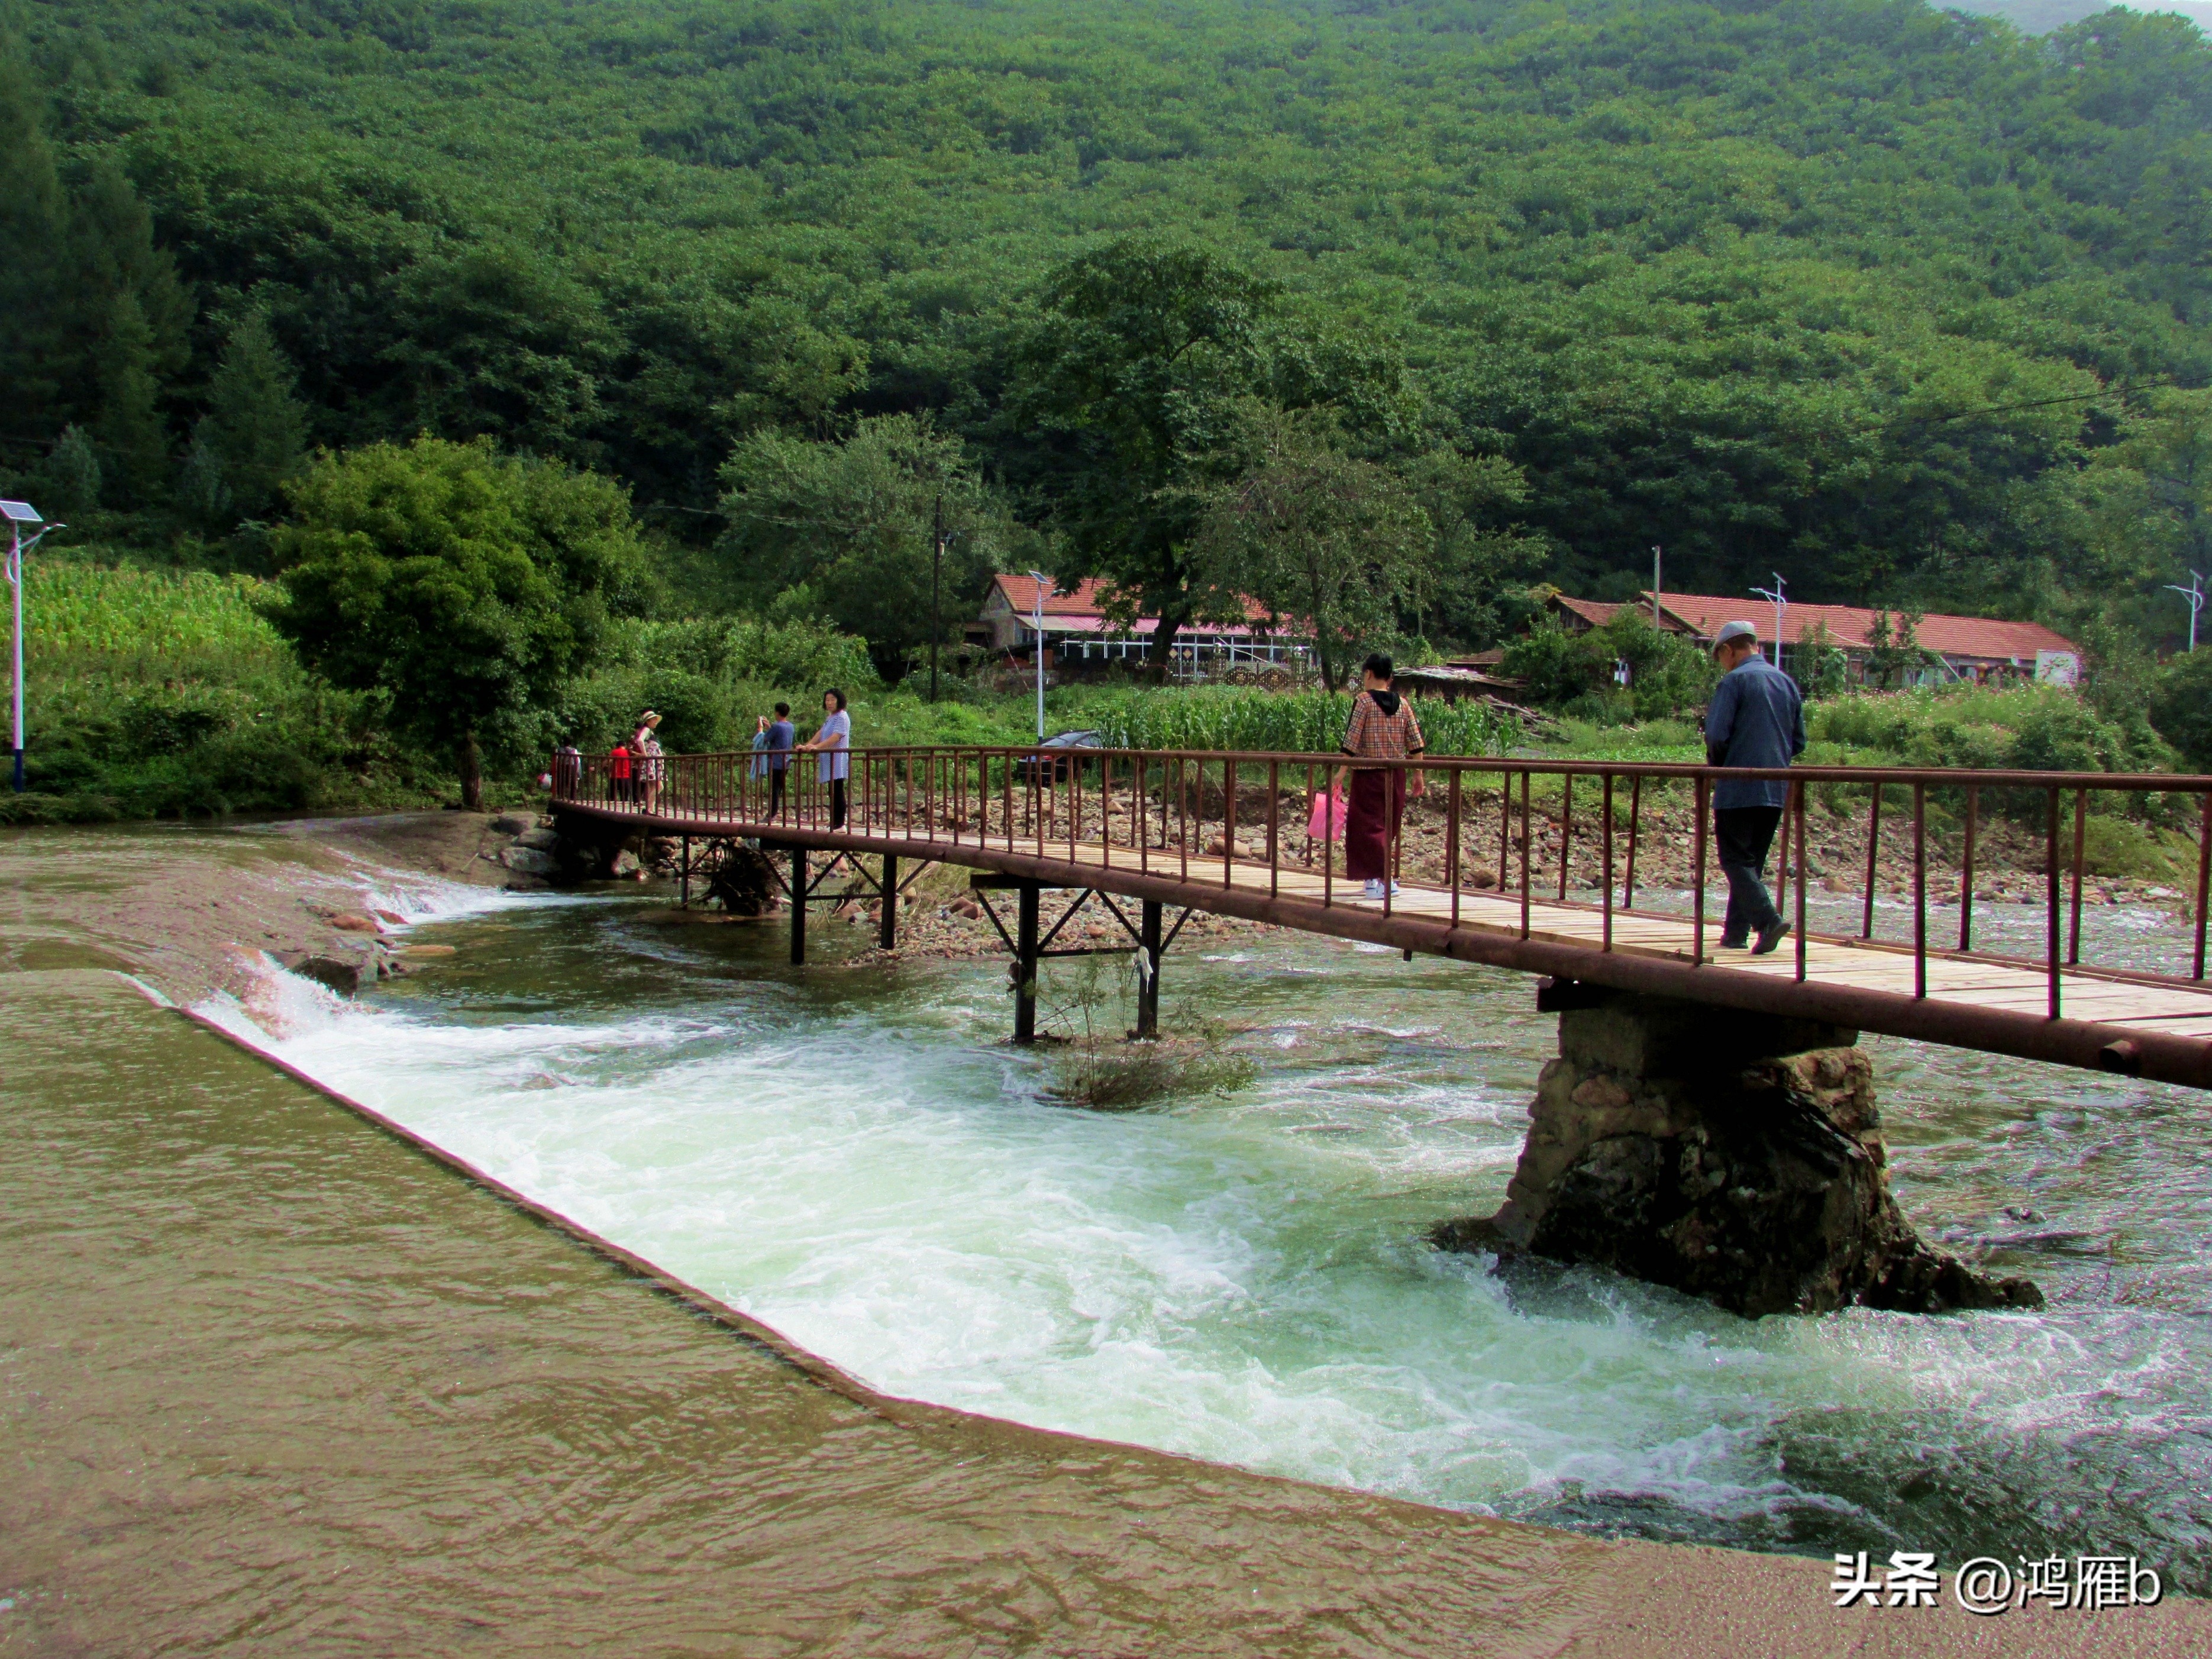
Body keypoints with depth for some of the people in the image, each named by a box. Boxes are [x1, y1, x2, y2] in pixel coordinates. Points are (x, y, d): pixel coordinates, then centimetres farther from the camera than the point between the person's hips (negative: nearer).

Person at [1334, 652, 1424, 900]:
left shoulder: (1364, 701, -8)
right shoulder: (1403, 704, 6)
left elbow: (1352, 741, -12)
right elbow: (1416, 743, 5)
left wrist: (1342, 771, -8)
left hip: (1368, 774, -5)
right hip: (1396, 775, 5)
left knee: (1369, 825, -2)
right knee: (1388, 826, 15)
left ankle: (1384, 880, -14)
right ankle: (1375, 877, 24)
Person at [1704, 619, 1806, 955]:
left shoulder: (1735, 681, -8)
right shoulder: (1787, 683, 13)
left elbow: (1716, 734, -15)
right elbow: (1799, 741, 15)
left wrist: (1715, 764, 3)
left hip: (1739, 788, -7)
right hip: (1776, 789, 7)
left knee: (1736, 861, -3)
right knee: (1753, 862, 14)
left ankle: (1768, 919, -20)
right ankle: (1736, 932, 16)